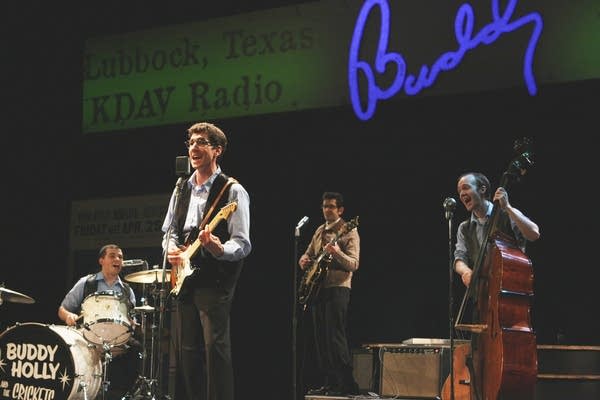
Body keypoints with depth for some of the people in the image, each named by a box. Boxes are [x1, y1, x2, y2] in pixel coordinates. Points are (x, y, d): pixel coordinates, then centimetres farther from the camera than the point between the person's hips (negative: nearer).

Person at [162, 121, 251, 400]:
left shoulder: (232, 191, -5)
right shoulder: (182, 190, 15)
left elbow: (242, 244, -11)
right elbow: (169, 230, 24)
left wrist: (218, 249, -31)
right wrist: (171, 249, 2)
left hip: (215, 281, -7)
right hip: (184, 280, 7)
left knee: (215, 345, -14)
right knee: (188, 350, 9)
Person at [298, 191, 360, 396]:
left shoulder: (349, 232, -6)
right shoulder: (320, 231, 17)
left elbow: (354, 264, -15)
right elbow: (309, 253, 27)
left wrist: (337, 253, -32)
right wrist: (304, 260, 3)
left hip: (337, 288, -8)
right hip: (317, 288, 8)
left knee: (335, 338, -13)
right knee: (320, 339, 8)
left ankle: (347, 385, -10)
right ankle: (328, 383, 13)